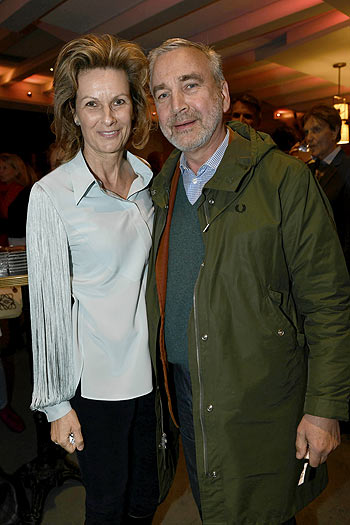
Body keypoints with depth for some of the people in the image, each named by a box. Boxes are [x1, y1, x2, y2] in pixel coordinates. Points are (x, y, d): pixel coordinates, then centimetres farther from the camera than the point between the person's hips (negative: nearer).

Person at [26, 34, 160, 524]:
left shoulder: (150, 181, 1)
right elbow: (49, 304, -12)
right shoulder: (51, 194, -14)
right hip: (97, 380, -4)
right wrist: (57, 404, -8)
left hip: (155, 370, 5)